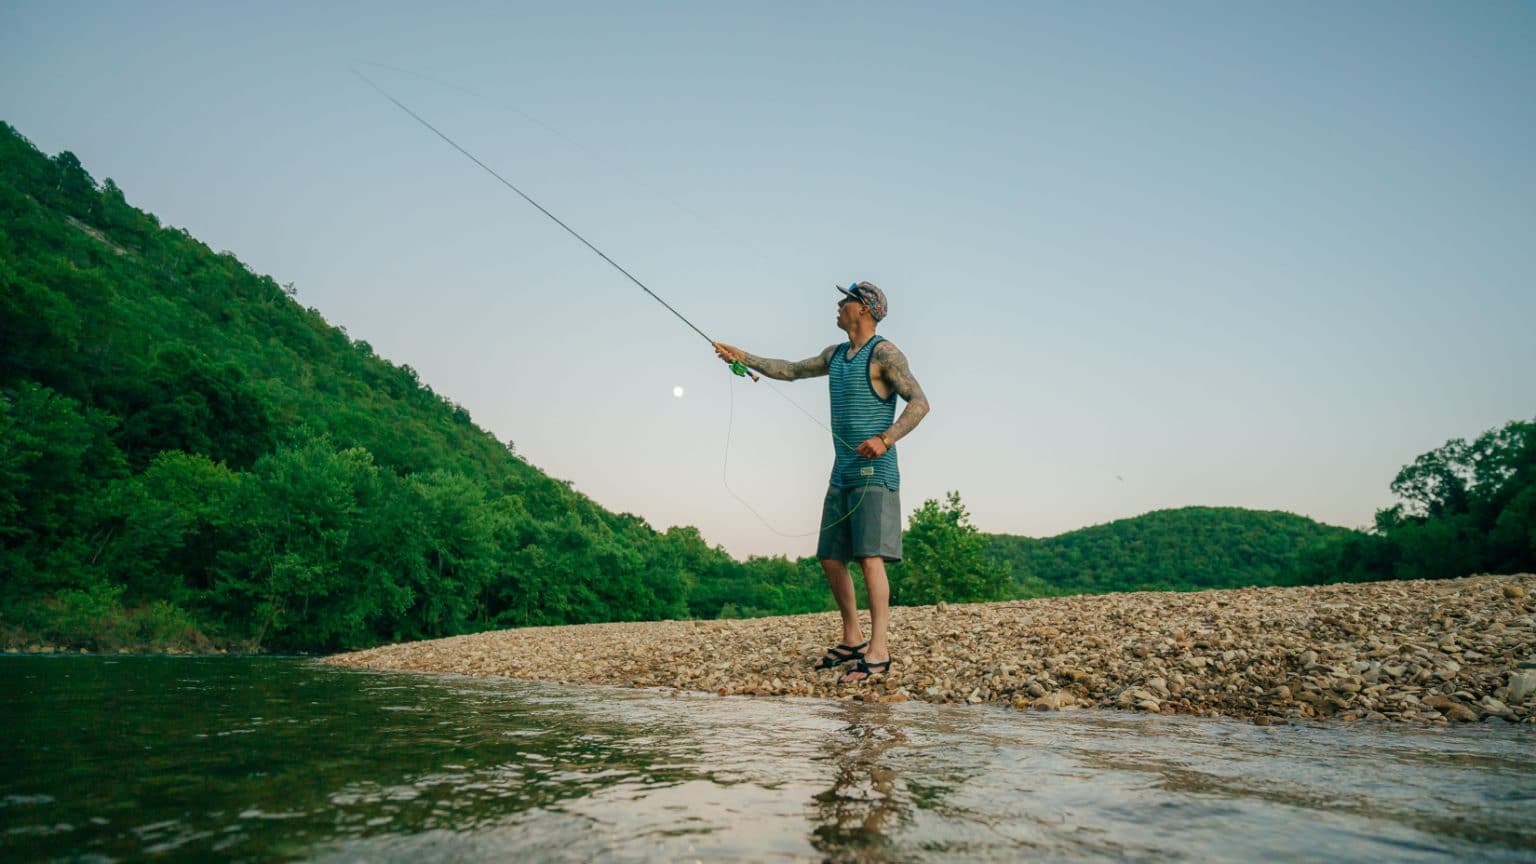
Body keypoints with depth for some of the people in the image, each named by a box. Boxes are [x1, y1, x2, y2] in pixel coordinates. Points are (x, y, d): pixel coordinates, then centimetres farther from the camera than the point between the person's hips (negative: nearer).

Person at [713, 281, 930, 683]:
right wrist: (744, 357, 25)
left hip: (874, 473, -8)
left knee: (870, 557, -14)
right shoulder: (836, 355, 17)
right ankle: (852, 640, 20)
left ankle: (878, 650, -11)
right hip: (843, 473, 8)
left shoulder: (884, 353, -8)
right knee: (831, 559, 8)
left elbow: (919, 402, -15)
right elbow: (792, 370, 29)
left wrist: (886, 439, -28)